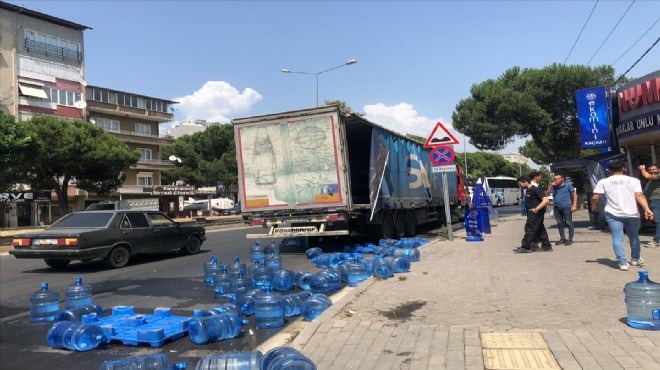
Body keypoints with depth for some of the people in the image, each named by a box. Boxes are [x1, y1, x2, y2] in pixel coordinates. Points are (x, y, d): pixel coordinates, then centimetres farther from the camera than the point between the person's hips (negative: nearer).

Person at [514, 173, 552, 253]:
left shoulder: (535, 189, -16)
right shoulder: (528, 190, 12)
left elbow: (545, 200, -23)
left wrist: (536, 209, -23)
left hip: (535, 213, -10)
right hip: (532, 213, 10)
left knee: (530, 229, -7)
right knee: (540, 229, 13)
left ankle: (526, 247, -3)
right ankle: (547, 246, 20)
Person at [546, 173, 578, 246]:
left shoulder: (568, 186, 1)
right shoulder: (553, 187, 11)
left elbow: (575, 195, 1)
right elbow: (547, 194, 5)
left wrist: (574, 205, -9)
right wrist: (551, 186, -5)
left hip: (566, 207, -5)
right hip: (557, 207, 5)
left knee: (569, 223, -2)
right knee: (560, 223, 10)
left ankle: (570, 239, 3)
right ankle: (562, 238, 20)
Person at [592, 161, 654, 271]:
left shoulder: (603, 182, 1)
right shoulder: (634, 180, 3)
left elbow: (595, 197, -4)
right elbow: (639, 196, -10)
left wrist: (594, 206, 15)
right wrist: (647, 209, -16)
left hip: (613, 214, -2)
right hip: (632, 214, 2)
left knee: (617, 238, 0)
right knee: (634, 237, 21)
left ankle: (623, 263, -11)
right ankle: (635, 259, 36)